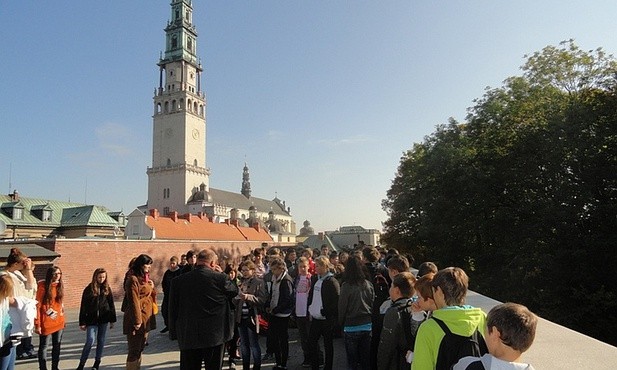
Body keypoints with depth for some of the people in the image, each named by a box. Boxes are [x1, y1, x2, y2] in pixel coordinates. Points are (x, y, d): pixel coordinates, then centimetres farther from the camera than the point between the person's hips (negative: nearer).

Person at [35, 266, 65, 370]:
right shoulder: (43, 286, -12)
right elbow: (37, 305, -13)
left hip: (59, 322, 6)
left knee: (57, 346, 12)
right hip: (46, 322, -6)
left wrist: (62, 319, 11)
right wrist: (37, 324, -16)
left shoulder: (59, 286, 7)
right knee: (43, 346, 6)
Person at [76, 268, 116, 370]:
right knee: (90, 341, -8)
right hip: (91, 319, -2)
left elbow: (111, 305, 7)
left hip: (104, 319, 2)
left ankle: (97, 362, 22)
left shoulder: (107, 289, 3)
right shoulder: (89, 289, -3)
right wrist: (82, 322, -3)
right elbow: (83, 306, -1)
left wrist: (112, 320, 5)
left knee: (101, 341, 8)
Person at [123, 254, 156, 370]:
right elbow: (133, 301, -18)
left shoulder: (144, 278, 14)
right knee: (134, 350, -2)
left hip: (145, 318, 9)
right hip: (138, 319, -9)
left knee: (140, 348, 15)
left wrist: (152, 287, 2)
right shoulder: (133, 279, -14)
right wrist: (137, 320, -19)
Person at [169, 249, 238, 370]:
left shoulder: (178, 281, -3)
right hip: (215, 336, -2)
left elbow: (173, 310, 1)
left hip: (187, 337, 2)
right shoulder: (220, 278, -12)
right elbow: (235, 291, 6)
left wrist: (174, 333, 11)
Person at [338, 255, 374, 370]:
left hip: (351, 327, -4)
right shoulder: (368, 284, -4)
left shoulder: (346, 286, -15)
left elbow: (342, 307, -9)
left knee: (352, 360, 9)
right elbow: (373, 304, 4)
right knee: (366, 358, 15)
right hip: (367, 325, 4)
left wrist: (340, 323, 6)